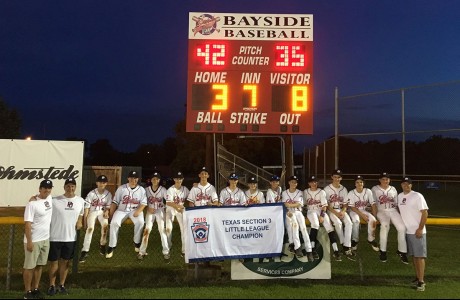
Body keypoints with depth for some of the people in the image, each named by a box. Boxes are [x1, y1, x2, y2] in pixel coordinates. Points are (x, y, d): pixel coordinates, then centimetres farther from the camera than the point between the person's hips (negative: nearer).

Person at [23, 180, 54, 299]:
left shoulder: (50, 198, 3)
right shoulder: (32, 204, -18)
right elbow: (27, 224, -19)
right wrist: (29, 241, -20)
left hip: (45, 239, 7)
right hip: (34, 240, -7)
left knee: (39, 265, 14)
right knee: (29, 266, 4)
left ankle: (36, 289, 25)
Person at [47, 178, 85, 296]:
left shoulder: (80, 201, 1)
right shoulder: (55, 201, -12)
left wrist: (79, 222, 3)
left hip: (71, 238, 3)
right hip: (55, 237, -3)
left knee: (65, 262, 14)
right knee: (53, 262, 9)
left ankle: (62, 285, 28)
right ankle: (52, 285, 25)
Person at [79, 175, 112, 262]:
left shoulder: (108, 194, -7)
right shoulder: (91, 193, -15)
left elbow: (108, 206, 4)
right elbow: (87, 207, -12)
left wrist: (106, 212, -18)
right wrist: (85, 220, -13)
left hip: (102, 211, 2)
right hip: (92, 211, -2)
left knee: (105, 224, -23)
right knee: (90, 228, -22)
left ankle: (102, 244, 3)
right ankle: (85, 251, -19)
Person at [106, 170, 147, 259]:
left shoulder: (141, 189, -1)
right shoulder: (121, 188, -2)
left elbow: (143, 203, -3)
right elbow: (115, 202, 0)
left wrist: (138, 211, -19)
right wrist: (111, 213, -8)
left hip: (135, 210, 0)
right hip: (122, 210, 0)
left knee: (140, 222, -28)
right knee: (114, 223, -25)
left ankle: (136, 242, -4)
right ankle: (111, 246, -11)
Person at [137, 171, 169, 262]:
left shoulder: (163, 189, -7)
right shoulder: (147, 189, -1)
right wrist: (148, 208, -11)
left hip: (160, 211, -1)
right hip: (150, 211, 2)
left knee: (162, 229, -10)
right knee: (147, 229, -6)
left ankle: (166, 252, -5)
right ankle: (142, 251, 2)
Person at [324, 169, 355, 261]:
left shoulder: (344, 189, 11)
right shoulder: (327, 189, -2)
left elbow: (345, 204, 7)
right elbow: (326, 205, -7)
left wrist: (343, 211, -14)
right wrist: (336, 213, -18)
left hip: (342, 210, 3)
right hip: (331, 211, -3)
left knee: (349, 223, -25)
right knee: (338, 223, -31)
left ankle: (347, 248, -30)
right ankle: (344, 245, -16)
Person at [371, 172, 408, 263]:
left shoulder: (393, 189, 13)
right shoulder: (375, 189, 4)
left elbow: (396, 203, 13)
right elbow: (373, 204, 0)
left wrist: (398, 216, 4)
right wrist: (375, 216, -10)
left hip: (393, 211, 3)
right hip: (382, 211, -3)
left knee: (402, 228, -15)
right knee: (385, 225, -27)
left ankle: (402, 251, -2)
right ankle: (383, 251, -17)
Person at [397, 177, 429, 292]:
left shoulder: (417, 196, -11)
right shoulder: (399, 196, 8)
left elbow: (425, 213, -13)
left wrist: (420, 229, -18)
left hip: (417, 231, -6)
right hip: (407, 231, 6)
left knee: (420, 255, -5)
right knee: (413, 255, 13)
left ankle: (421, 281, -1)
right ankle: (417, 277, 23)